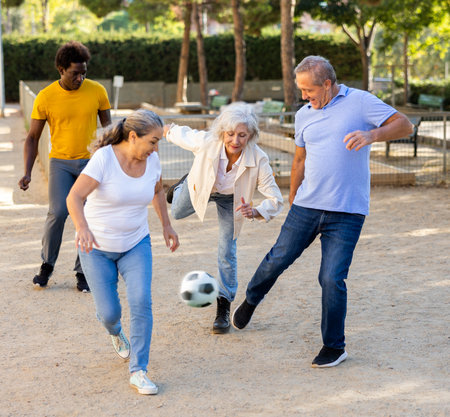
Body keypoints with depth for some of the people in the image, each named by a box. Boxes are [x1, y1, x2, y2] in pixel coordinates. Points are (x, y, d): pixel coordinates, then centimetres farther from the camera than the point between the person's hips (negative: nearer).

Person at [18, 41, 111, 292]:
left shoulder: (97, 91, -3)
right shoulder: (45, 97, -7)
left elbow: (108, 128, 7)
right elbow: (33, 137, -1)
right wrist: (27, 173, -10)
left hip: (91, 161, 1)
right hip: (60, 163, -1)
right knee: (58, 212, -16)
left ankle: (83, 272, 12)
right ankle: (47, 265, 5)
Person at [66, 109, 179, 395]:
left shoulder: (151, 160, -7)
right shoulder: (104, 159, -23)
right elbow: (74, 197, -30)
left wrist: (167, 225, 14)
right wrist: (83, 229, -47)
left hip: (135, 244, 3)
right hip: (97, 247, -3)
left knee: (141, 301, -17)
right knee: (109, 312, -1)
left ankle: (139, 371, -7)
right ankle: (115, 330, 39)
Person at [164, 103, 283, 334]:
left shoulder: (258, 160, -41)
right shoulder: (205, 142, -41)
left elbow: (275, 200, -37)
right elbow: (181, 134, -17)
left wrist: (254, 211, -57)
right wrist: (167, 129, 4)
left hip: (231, 198, -1)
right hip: (201, 187, 1)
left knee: (227, 253, -1)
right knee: (177, 213, 30)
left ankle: (223, 307, 16)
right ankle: (182, 187, 64)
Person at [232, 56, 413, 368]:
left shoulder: (360, 102, -5)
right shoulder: (304, 115, 10)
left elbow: (404, 125, -8)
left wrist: (372, 134, -26)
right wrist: (292, 203, 24)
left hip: (347, 213, -4)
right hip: (307, 206, 4)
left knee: (332, 278, -7)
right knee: (278, 259, 8)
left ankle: (335, 346, 10)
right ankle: (251, 301, 39)